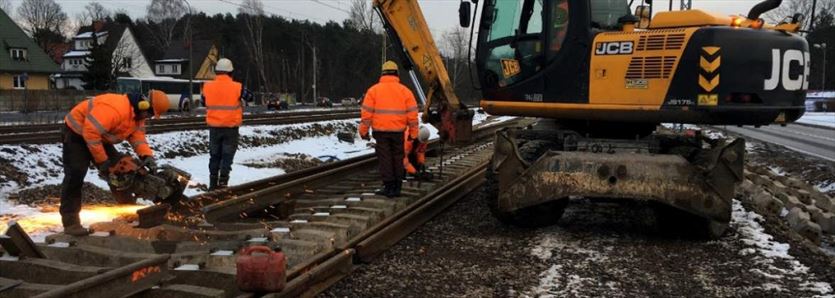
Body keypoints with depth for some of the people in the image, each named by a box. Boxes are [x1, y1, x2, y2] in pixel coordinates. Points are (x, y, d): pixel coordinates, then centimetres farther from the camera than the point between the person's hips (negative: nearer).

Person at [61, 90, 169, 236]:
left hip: (99, 137, 9)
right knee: (76, 173, -18)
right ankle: (70, 222, -17)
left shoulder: (138, 114, -5)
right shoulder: (116, 108, -37)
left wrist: (147, 155, -23)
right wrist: (102, 160, -29)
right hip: (77, 132, -9)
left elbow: (137, 136, -4)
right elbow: (91, 132, -38)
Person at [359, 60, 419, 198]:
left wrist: (364, 130, 2)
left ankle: (389, 187, 5)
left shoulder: (374, 90, -2)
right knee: (397, 159, 13)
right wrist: (413, 132, 8)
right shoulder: (405, 90, 2)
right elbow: (412, 113, 1)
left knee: (385, 159, 5)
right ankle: (397, 188, 17)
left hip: (380, 131, -1)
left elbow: (367, 112, -5)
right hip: (398, 131, 2)